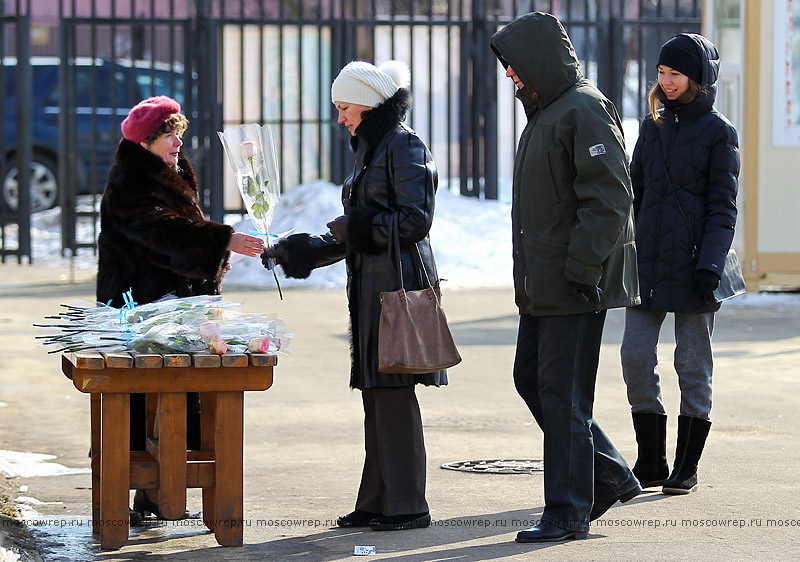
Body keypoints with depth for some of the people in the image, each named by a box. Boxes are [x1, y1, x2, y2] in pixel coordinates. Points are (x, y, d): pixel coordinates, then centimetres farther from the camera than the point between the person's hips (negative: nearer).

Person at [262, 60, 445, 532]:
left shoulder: (404, 146, -8)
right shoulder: (371, 149, 20)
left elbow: (416, 219, -16)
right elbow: (352, 236, 24)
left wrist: (356, 227, -11)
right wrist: (294, 251, 20)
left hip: (397, 282, -9)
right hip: (372, 287, 9)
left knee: (394, 395, -8)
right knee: (376, 394, 9)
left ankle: (408, 505, -4)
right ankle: (378, 503, 12)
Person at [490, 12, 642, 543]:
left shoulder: (586, 111, -14)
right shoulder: (545, 112, 18)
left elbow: (609, 198, -20)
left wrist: (583, 269, -23)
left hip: (577, 284, -10)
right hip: (543, 282, 10)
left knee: (562, 394, -6)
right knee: (531, 380, 13)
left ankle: (568, 511, 2)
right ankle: (609, 475, 22)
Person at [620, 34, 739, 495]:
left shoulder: (718, 132, -3)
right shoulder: (653, 127, 12)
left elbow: (723, 207, -7)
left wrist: (710, 266, -16)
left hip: (694, 262, -5)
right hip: (648, 261, 5)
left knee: (693, 364, 1)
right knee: (636, 357, -1)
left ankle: (687, 467, 11)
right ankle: (651, 462, 9)